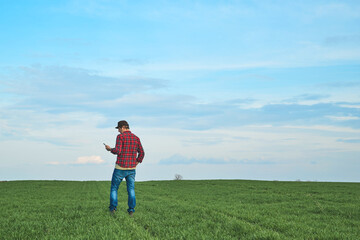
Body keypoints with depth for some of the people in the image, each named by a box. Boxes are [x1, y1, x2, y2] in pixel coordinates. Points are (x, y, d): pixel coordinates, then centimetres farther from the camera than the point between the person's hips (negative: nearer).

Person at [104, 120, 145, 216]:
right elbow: (141, 153, 7)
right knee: (131, 190, 7)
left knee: (114, 188, 11)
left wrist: (110, 149, 2)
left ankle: (113, 208, 4)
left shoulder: (120, 136, -8)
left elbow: (117, 151, -18)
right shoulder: (136, 138, 9)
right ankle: (131, 210, -3)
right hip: (131, 169, 4)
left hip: (120, 168, -4)